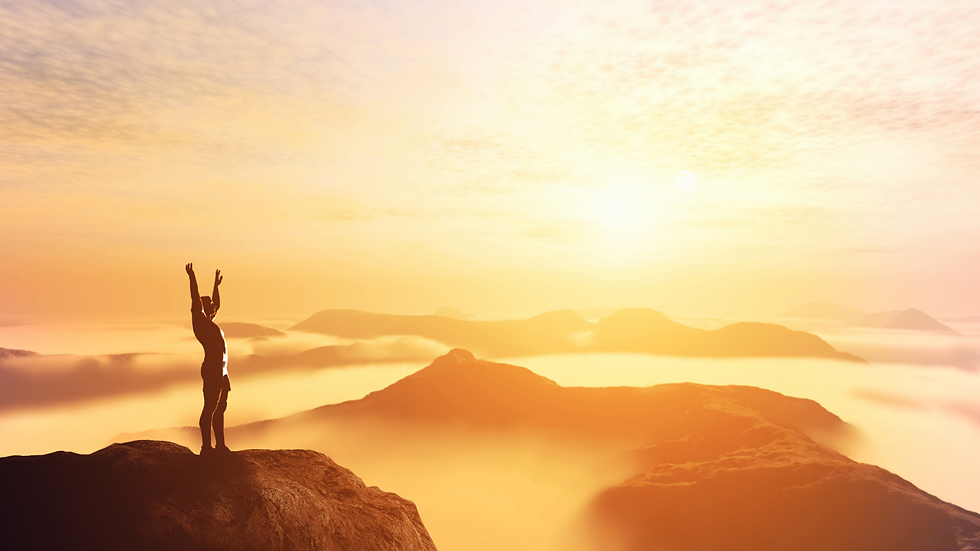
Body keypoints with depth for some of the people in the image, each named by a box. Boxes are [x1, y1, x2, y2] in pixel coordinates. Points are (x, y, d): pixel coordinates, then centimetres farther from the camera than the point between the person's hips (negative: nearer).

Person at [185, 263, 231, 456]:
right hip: (212, 370, -9)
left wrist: (216, 285, 42)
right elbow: (195, 300, -16)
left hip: (222, 371, 9)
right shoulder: (200, 321, -4)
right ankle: (206, 446, 2)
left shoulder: (210, 322, 18)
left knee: (220, 408, 13)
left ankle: (220, 445, 22)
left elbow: (217, 303, 34)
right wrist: (192, 278, -19)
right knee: (209, 408, -4)